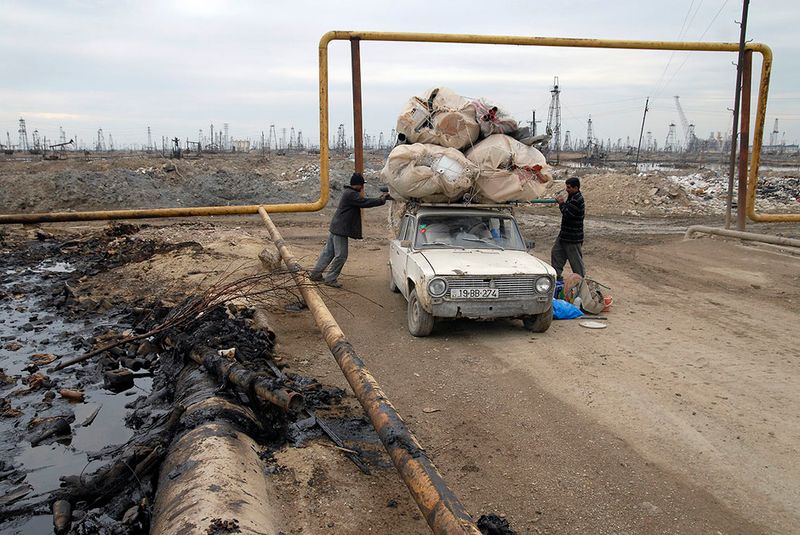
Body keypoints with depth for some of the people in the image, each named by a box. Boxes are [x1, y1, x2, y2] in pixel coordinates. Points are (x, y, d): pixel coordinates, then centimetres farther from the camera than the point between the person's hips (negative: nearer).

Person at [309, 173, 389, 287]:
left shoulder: (349, 193, 15)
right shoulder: (351, 194, -18)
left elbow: (364, 201, 18)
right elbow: (366, 202, -23)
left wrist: (380, 198, 12)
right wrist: (382, 200, -14)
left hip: (335, 227, 11)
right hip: (340, 230, -11)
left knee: (328, 252, 16)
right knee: (341, 255, -5)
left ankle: (315, 274, 22)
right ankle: (330, 279, 2)